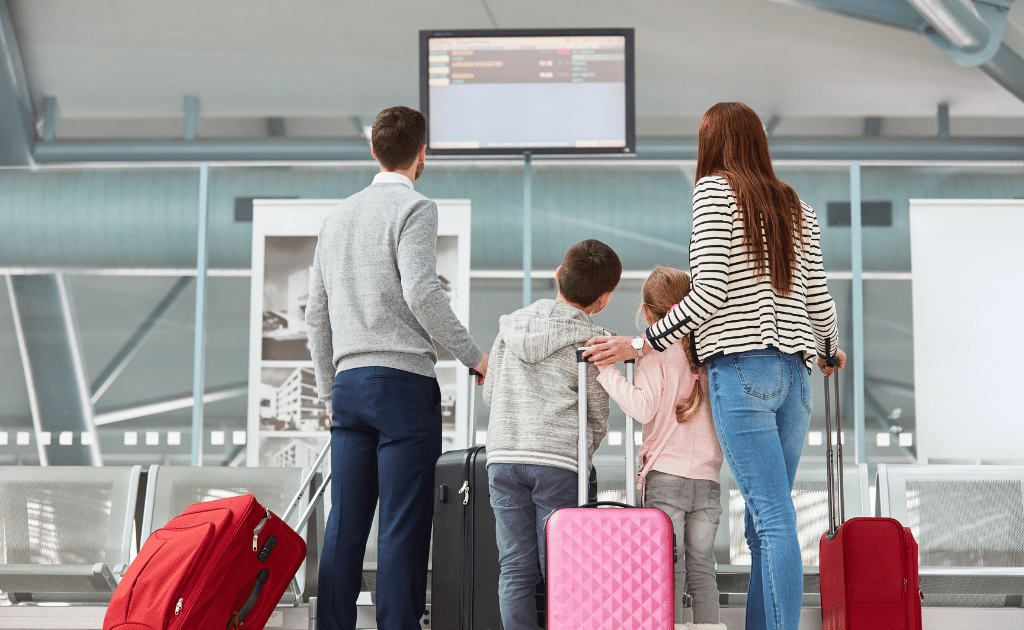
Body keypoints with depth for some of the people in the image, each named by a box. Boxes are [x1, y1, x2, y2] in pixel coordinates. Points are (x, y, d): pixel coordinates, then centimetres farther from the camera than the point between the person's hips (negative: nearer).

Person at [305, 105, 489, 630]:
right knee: (403, 525, -5)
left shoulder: (339, 215, 19)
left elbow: (316, 316, 20)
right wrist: (473, 356, -8)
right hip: (403, 380, -6)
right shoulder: (414, 208, -2)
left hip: (348, 382, 7)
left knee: (345, 525, 7)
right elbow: (420, 293, -16)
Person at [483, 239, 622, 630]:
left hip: (502, 455, 4)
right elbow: (598, 417, 6)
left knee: (515, 568, 4)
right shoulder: (591, 342, 1)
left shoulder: (511, 325, 14)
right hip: (558, 461, -4)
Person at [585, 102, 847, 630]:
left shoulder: (714, 189, 0)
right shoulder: (796, 206, 18)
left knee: (773, 518, -11)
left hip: (741, 368, -6)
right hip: (794, 372, 6)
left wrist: (639, 344, -5)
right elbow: (818, 301, 15)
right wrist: (830, 351, 35)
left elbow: (710, 292, -10)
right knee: (764, 521, 8)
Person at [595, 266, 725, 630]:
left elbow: (643, 408, -15)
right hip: (708, 481, 4)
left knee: (668, 571, -3)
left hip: (665, 477, -4)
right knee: (702, 569, 8)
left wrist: (606, 371, -11)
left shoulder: (656, 354, -4)